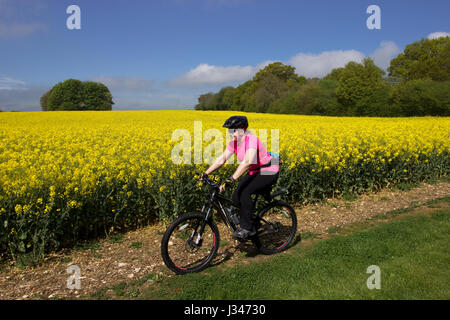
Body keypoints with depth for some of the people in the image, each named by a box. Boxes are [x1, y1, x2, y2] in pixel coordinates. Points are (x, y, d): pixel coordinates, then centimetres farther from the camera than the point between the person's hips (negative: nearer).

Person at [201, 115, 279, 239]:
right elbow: (221, 159, -3)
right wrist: (205, 173, -13)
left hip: (269, 173, -8)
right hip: (254, 172, 8)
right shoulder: (234, 143, -1)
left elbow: (247, 162, -40)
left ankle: (247, 227, -9)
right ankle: (252, 224, 16)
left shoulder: (251, 139, -26)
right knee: (236, 198, -4)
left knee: (244, 193, -26)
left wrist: (232, 179, -48)